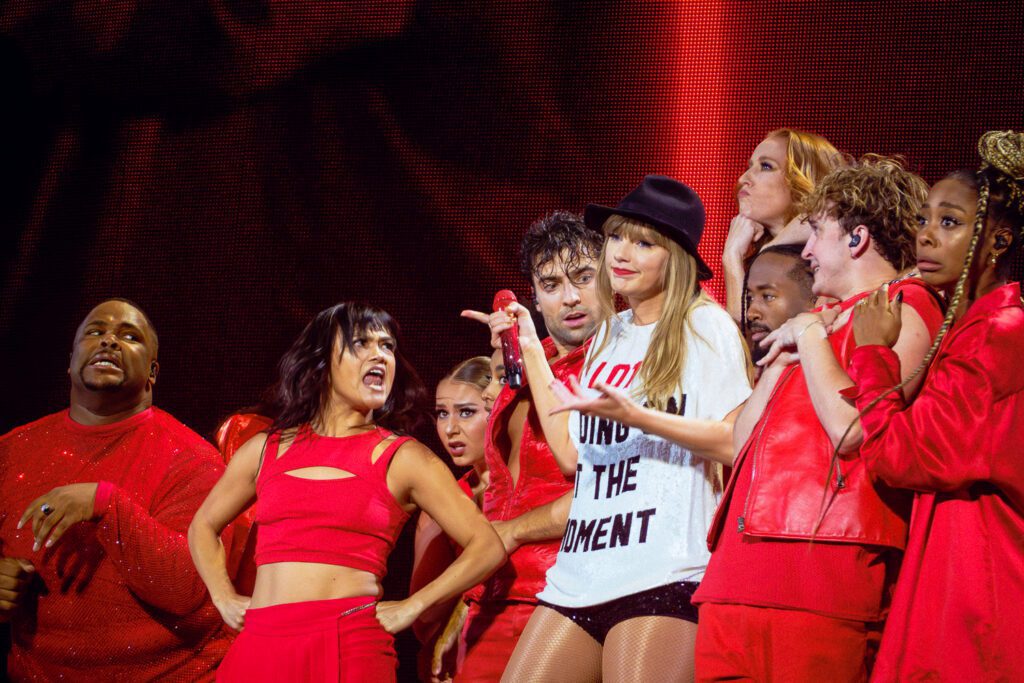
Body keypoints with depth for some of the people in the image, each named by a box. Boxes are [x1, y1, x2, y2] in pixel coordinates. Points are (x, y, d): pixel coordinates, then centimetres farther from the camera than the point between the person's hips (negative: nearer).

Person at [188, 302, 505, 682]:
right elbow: (203, 526, 27)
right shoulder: (266, 449, 13)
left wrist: (411, 608, -4)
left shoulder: (402, 458, 4)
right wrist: (224, 599, 13)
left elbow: (487, 547, 0)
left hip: (351, 649, -3)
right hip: (261, 648, 3)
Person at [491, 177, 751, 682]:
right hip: (581, 573, 7)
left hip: (662, 577, -7)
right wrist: (530, 350, 17)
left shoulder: (704, 326, -1)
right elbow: (572, 453, 15)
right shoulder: (609, 336, 19)